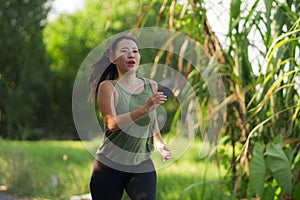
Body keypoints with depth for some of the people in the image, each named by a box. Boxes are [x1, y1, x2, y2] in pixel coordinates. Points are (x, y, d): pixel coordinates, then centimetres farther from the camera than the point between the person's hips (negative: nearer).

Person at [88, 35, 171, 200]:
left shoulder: (151, 86, 4)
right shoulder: (108, 87, -8)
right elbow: (112, 123, -23)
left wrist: (160, 143, 8)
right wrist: (144, 109, -34)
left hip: (142, 166, 2)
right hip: (109, 165, -2)